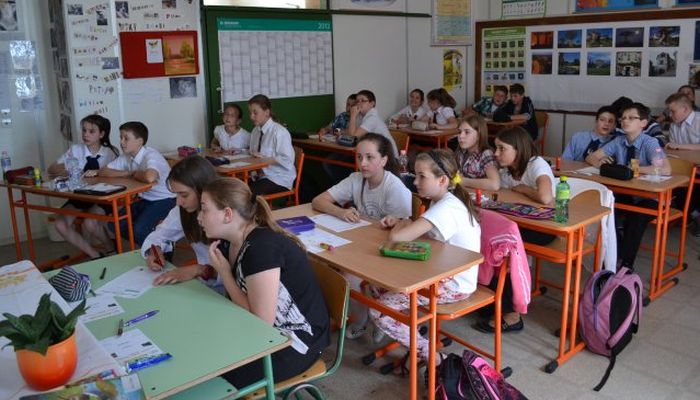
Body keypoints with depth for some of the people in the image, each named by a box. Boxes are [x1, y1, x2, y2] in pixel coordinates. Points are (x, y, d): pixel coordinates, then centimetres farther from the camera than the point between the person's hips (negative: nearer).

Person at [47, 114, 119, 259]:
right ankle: (95, 255, -6)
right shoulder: (75, 149, 4)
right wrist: (65, 168, -14)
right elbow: (51, 169, 7)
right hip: (79, 195, 4)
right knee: (61, 224, -19)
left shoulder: (111, 152, -2)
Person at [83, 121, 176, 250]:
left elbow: (149, 178, -43)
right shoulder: (126, 157, 3)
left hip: (165, 200, -8)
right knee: (115, 224, -4)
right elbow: (105, 171, 10)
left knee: (139, 229, -27)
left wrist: (131, 174, -22)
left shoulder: (151, 156, -23)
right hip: (145, 200, 8)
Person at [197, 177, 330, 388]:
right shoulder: (232, 241, -1)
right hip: (269, 331, 8)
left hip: (295, 342, -8)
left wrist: (224, 273, -19)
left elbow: (261, 322, -25)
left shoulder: (262, 247, -27)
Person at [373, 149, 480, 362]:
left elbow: (396, 238, -32)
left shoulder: (446, 208, -26)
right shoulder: (441, 200, 5)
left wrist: (402, 224, -9)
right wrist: (399, 222, -3)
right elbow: (418, 231, 17)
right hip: (442, 273, 10)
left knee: (379, 310, -13)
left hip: (455, 284, -10)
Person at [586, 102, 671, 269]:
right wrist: (599, 162, -16)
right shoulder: (619, 142, 2)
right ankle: (616, 254, -5)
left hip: (647, 198, -5)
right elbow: (590, 157, 7)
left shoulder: (650, 143, -13)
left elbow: (665, 169, -29)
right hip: (624, 194, 5)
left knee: (636, 217, -34)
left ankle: (627, 264, -15)